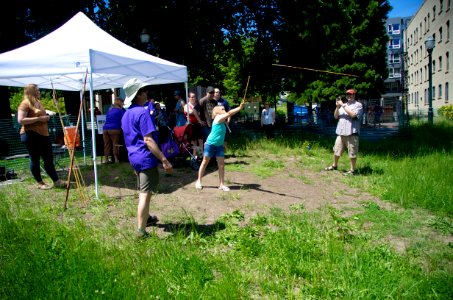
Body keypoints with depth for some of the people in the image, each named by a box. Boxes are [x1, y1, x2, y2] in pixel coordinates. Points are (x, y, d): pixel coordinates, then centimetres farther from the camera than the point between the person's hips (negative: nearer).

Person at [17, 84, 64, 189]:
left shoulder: (38, 102, 17)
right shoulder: (25, 104, -8)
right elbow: (21, 120, -20)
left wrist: (45, 118, 13)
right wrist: (39, 118, -20)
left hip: (43, 134, 8)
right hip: (31, 135, -8)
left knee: (49, 159, 6)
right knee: (35, 159, 3)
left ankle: (56, 181, 8)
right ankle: (40, 183, 12)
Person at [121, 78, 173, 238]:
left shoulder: (126, 114, 13)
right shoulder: (142, 112, -16)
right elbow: (148, 140, -23)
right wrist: (164, 159, -24)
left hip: (134, 157, 10)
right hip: (146, 158, -9)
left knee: (143, 191, 24)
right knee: (145, 193, -6)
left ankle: (146, 218, 41)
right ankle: (141, 231, -4)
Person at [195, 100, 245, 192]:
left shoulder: (222, 120, 14)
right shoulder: (218, 118, -16)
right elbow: (229, 113, -24)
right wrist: (240, 107, -29)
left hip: (219, 145, 7)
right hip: (210, 144, -7)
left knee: (221, 164, 2)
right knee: (205, 162, 6)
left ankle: (222, 184, 7)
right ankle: (199, 181, 19)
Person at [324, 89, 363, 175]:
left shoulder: (358, 105, 0)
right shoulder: (343, 105, 19)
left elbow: (353, 115, -17)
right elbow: (336, 116, 15)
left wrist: (343, 105, -12)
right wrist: (337, 106, -2)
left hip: (351, 133, -6)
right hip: (340, 133, 6)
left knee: (352, 153, -3)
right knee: (336, 150, 14)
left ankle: (352, 169, 7)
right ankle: (334, 165, 31)